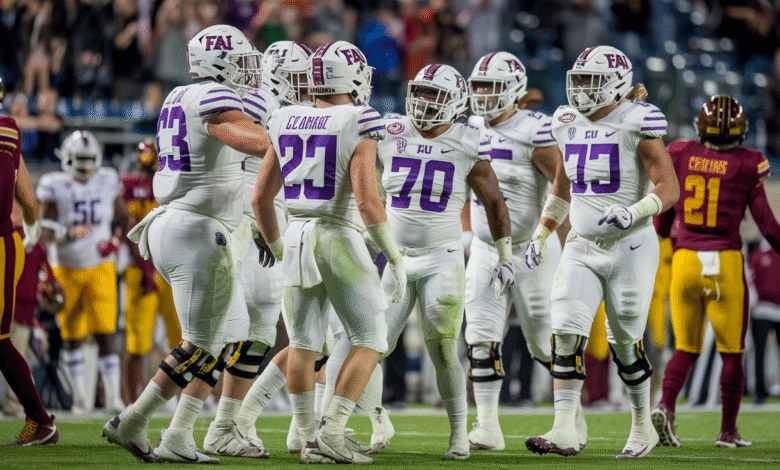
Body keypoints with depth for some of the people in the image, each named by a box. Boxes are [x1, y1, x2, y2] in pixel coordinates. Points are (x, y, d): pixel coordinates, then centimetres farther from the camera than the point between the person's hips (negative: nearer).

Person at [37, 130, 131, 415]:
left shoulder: (107, 183, 0)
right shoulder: (55, 188, -7)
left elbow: (125, 218, 15)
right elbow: (46, 234, -8)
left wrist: (118, 237, -6)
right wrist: (68, 235, -28)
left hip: (100, 268, 0)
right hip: (67, 270, 0)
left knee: (105, 334, -11)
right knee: (73, 336, 8)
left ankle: (113, 396, -12)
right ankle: (79, 395, 21)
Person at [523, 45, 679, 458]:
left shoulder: (636, 126, -11)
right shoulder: (569, 126, 8)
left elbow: (669, 189, -14)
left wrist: (634, 212, -30)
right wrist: (541, 234, 14)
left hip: (629, 248, -5)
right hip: (581, 248, 5)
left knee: (624, 343, 3)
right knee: (566, 332, -10)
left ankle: (643, 427, 22)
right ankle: (565, 430, -12)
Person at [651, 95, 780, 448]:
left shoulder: (680, 155, 2)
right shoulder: (747, 164, -5)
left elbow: (665, 212, 11)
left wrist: (664, 235, 31)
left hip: (685, 260, 3)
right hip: (725, 262, -3)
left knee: (686, 349, 13)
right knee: (731, 352, 10)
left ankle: (665, 406, -12)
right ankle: (728, 431, 12)